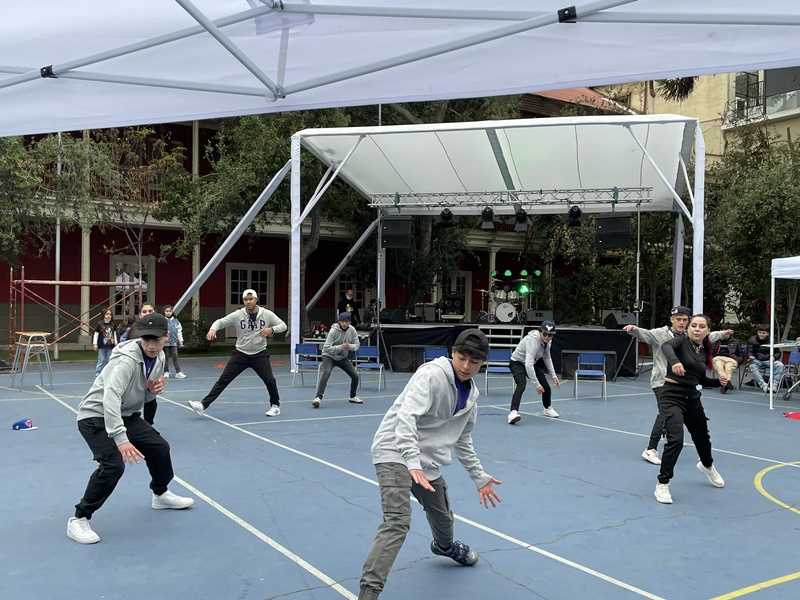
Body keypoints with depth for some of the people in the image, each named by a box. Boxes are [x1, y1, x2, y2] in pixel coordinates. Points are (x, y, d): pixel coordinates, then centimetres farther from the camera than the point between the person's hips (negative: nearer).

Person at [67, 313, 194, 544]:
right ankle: (78, 520, -8)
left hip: (125, 414, 8)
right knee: (114, 465, -24)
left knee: (159, 447, 9)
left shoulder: (159, 358, -4)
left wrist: (153, 390, -15)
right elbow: (110, 397, -43)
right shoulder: (128, 359, -31)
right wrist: (121, 439, -51)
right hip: (96, 415, -8)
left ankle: (161, 494, 36)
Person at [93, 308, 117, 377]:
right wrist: (95, 344, -6)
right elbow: (96, 334, -3)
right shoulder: (100, 324, -6)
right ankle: (97, 374, 7)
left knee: (109, 361, 8)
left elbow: (114, 335, 14)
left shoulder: (112, 325, 5)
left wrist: (116, 344, 15)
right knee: (101, 361, -2)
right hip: (101, 346, -4)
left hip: (110, 346, 4)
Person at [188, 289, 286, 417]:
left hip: (260, 354, 0)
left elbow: (283, 325, -2)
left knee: (270, 380, -10)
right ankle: (203, 405, -2)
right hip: (240, 354, 1)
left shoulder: (267, 314, -7)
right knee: (223, 379, -4)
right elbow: (220, 321, -2)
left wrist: (272, 329, -22)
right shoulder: (238, 315, -8)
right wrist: (213, 329, -24)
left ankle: (275, 405, 16)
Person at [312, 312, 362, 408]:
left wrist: (350, 346, -25)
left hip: (343, 358, 5)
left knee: (355, 375, 1)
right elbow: (327, 348, -26)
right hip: (329, 356, -5)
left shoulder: (352, 330, -12)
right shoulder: (333, 331, -25)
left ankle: (353, 396, 26)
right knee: (326, 373, -30)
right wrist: (341, 347, -35)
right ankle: (318, 397, -30)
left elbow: (357, 344, -4)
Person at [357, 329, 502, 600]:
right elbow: (406, 417, -32)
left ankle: (445, 546, 60)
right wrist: (412, 462, -42)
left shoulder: (470, 395, 7)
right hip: (396, 452, -8)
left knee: (443, 516, 25)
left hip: (426, 460, 8)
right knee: (398, 522, -24)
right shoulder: (431, 374, -19)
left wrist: (479, 477, 22)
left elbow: (462, 440, 20)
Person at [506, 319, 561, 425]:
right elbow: (528, 364, -43)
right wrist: (536, 384, -43)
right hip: (517, 363, -8)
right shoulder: (533, 340, -36)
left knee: (546, 386, 10)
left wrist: (553, 375, 6)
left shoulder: (548, 341, -9)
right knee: (522, 384, -34)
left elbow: (547, 358, 11)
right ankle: (513, 412, -43)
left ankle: (547, 408, 39)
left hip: (532, 364, 8)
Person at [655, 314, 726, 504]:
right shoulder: (681, 340, -10)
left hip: (692, 397, 7)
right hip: (672, 396, -7)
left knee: (702, 436, 23)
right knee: (675, 440, -21)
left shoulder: (704, 351, 8)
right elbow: (666, 346, -35)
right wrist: (674, 360, -55)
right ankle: (662, 484, -7)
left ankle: (707, 466, 58)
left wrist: (719, 381, 1)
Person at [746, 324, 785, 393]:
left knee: (780, 365, -27)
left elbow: (778, 352, 8)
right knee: (752, 366, -36)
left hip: (768, 360, 1)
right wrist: (750, 356, -26)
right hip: (756, 360, -1)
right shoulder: (752, 340, 4)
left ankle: (774, 385, -27)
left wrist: (774, 357, -16)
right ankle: (764, 385, -40)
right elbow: (750, 351, 0)